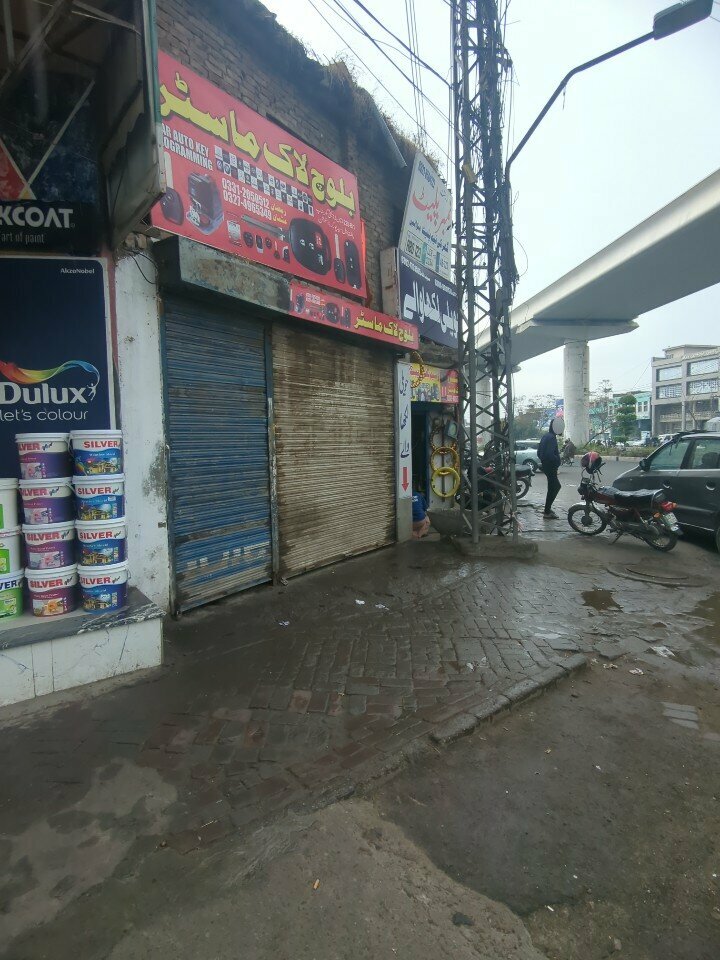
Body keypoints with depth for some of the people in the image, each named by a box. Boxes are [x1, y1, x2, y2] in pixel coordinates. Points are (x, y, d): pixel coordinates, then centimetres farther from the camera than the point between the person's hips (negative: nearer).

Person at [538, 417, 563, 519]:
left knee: (555, 486, 20)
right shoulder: (552, 438, -19)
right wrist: (558, 460, -16)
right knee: (553, 488, -3)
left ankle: (547, 508, 26)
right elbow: (549, 454, -29)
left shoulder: (546, 436, 12)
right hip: (551, 467, -10)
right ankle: (547, 512, 2)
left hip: (546, 466, 10)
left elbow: (539, 452, 18)